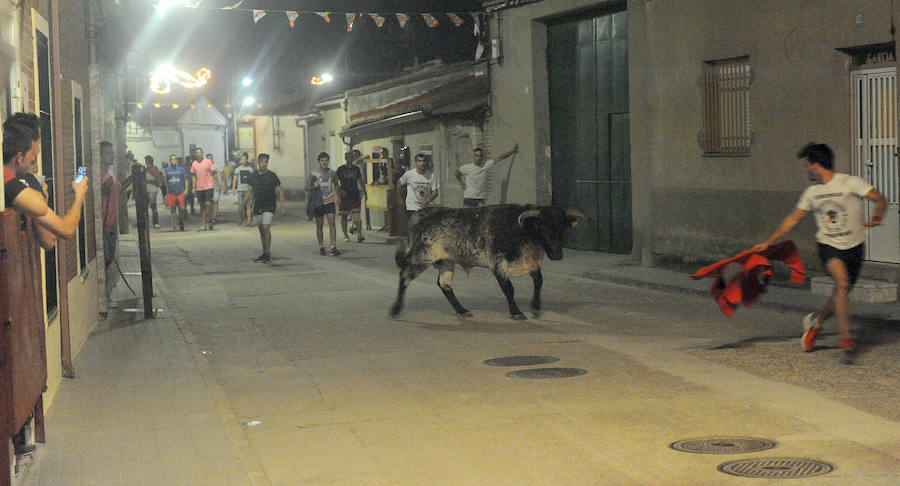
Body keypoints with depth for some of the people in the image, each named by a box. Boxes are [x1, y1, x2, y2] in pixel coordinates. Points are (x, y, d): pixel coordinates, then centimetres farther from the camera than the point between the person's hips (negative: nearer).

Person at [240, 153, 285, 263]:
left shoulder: (272, 176, -4)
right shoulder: (253, 176, 7)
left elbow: (280, 191, -3)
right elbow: (249, 192, 16)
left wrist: (283, 207, -12)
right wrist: (243, 205, 11)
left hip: (269, 206, -5)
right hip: (257, 207, 5)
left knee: (266, 227, -17)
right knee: (261, 230, 10)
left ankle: (268, 254, -17)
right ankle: (264, 254, 19)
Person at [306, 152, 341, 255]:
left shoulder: (332, 173, 6)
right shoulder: (314, 174, -3)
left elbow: (336, 186, 21)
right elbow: (307, 187, -2)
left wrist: (338, 197, 22)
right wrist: (314, 186, -21)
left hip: (330, 201, 1)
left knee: (332, 224, -9)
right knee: (319, 225, 5)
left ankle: (333, 247, -12)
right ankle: (321, 247, 14)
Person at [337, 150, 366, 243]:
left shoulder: (356, 169, 11)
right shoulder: (341, 169, 1)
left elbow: (360, 180, 16)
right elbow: (336, 182, -1)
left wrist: (363, 190, 3)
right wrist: (341, 190, -17)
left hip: (355, 196, 1)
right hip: (344, 196, -1)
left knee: (356, 216, -11)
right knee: (344, 217, 5)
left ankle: (359, 234, -16)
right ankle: (346, 236, 14)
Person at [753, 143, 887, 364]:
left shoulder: (850, 182, -8)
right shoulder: (812, 192, 6)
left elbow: (880, 200, -14)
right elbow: (792, 219, 15)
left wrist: (876, 218, -32)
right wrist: (767, 243, 15)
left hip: (853, 247, -1)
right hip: (828, 245, 1)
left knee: (841, 296, 7)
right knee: (842, 282, -26)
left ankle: (815, 322, 36)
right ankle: (846, 339, -25)